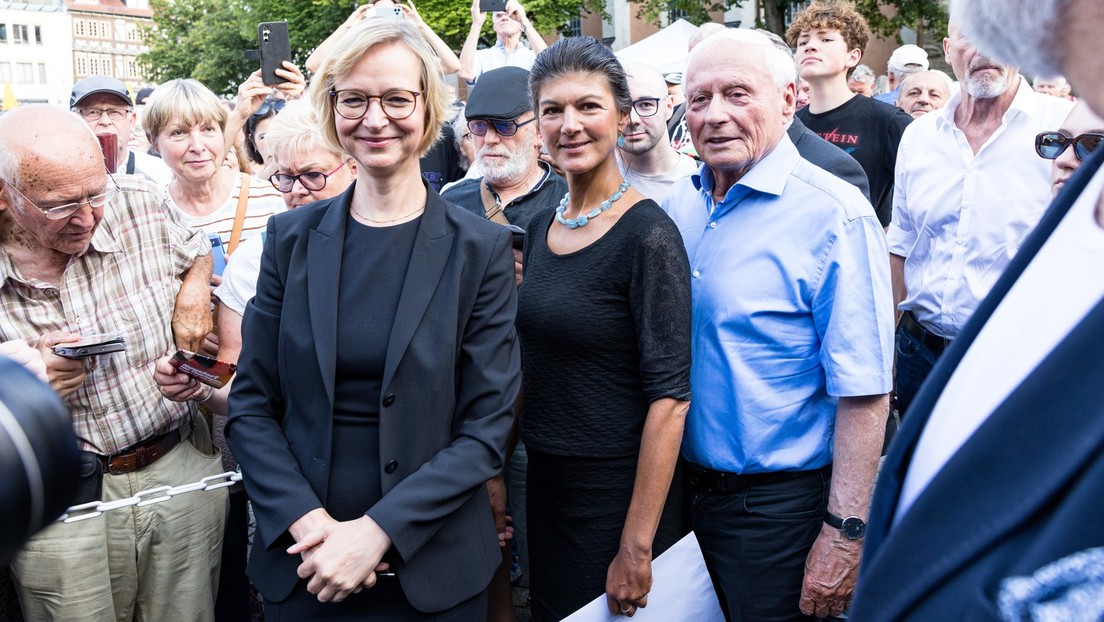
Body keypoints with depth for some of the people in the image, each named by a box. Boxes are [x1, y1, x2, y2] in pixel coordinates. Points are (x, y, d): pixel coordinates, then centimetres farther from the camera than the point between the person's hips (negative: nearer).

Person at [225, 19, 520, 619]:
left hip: (432, 569, -1)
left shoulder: (479, 248, -6)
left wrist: (377, 530, -16)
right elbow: (250, 406, 1)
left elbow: (487, 428, -8)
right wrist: (308, 521, -13)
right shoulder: (291, 237, 0)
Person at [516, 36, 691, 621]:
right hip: (545, 481, 7)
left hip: (619, 487, -7)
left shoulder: (648, 233, -17)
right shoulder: (540, 226, 4)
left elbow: (669, 395, -20)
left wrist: (637, 547, -21)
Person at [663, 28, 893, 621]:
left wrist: (844, 534, -19)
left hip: (779, 505, -6)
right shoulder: (676, 205, 3)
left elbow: (863, 393, -18)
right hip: (681, 484, 6)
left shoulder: (834, 216, -17)